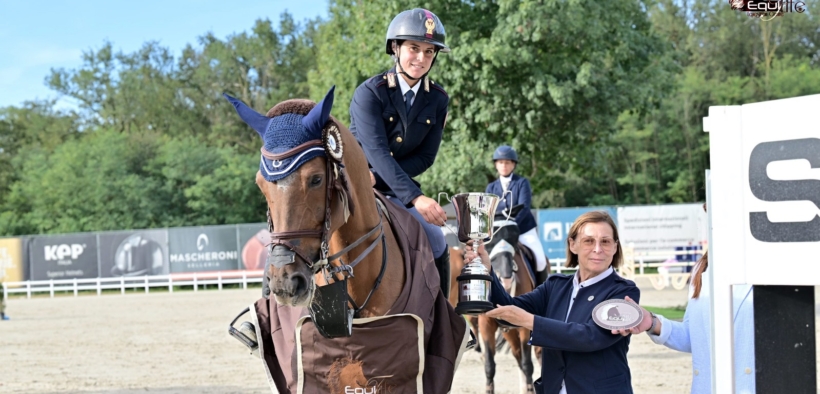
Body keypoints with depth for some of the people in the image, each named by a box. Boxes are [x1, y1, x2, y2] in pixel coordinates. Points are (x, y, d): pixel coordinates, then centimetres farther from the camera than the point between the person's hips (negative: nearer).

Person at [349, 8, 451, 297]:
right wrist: (416, 198, -44)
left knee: (436, 244, -3)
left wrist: (377, 179, -21)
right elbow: (378, 152, -31)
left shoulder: (438, 100, -5)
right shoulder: (369, 93, -20)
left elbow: (425, 158, -6)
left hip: (397, 190, 5)